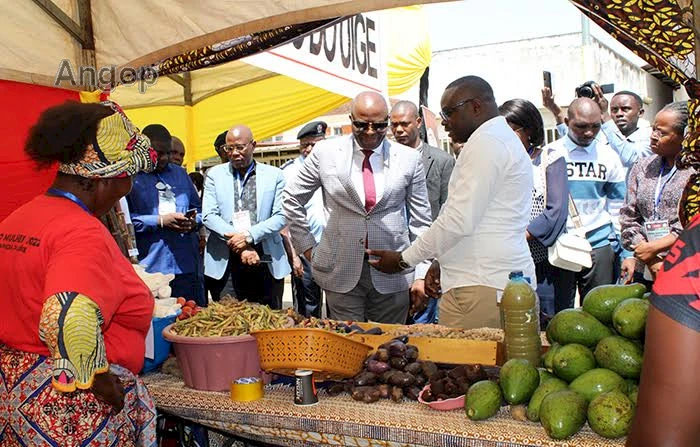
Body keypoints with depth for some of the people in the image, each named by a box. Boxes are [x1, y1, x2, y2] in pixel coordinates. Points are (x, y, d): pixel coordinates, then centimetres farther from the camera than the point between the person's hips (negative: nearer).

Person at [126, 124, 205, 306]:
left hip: (187, 265, 5)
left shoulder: (180, 173, 18)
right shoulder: (131, 177, -1)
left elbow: (198, 209, 21)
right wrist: (160, 221, -15)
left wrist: (194, 221, -1)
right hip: (150, 268, -5)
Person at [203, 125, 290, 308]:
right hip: (225, 263, 0)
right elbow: (209, 216, -2)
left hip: (267, 263, 0)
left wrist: (249, 236, -14)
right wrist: (241, 248, -11)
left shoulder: (274, 175, 6)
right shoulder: (214, 174, 8)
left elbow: (281, 216, -1)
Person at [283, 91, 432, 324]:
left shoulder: (409, 159, 2)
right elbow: (292, 199, 11)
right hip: (341, 272, 0)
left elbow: (420, 221, 6)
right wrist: (307, 246, 7)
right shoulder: (325, 152, 1)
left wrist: (422, 274, 1)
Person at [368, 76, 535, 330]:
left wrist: (404, 259, -8)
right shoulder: (505, 139, 23)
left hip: (481, 288, -10)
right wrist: (440, 260, 22)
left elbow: (459, 220, -17)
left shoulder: (486, 141, -11)